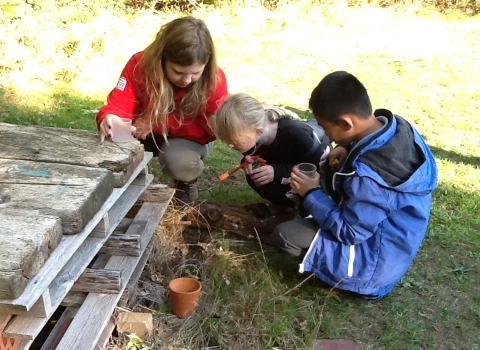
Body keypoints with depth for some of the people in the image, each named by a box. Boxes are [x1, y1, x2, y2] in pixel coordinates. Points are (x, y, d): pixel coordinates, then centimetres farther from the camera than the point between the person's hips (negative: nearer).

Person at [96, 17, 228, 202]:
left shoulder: (215, 79, -28)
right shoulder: (140, 64, -25)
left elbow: (210, 129, -23)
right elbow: (119, 104, -28)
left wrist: (158, 123, -32)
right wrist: (109, 120, -55)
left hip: (189, 138, -2)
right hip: (146, 135, 2)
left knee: (178, 160, -36)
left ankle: (187, 182, 4)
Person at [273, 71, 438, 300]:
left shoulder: (368, 174, -37)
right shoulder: (396, 126, -11)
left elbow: (349, 232, -25)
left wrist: (311, 194, -16)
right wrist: (348, 149, -4)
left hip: (377, 259, -9)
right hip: (387, 232, 9)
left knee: (284, 235, -13)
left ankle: (366, 281, 0)